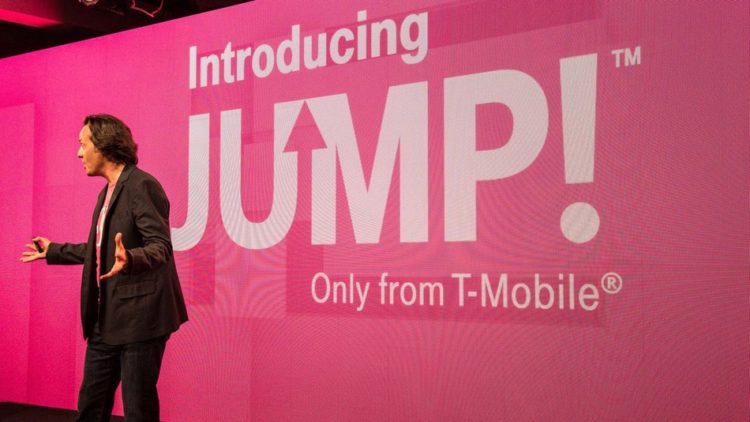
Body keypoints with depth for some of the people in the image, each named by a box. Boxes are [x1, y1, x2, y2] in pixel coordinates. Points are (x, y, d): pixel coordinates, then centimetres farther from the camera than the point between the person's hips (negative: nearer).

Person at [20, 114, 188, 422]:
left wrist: (129, 259, -42)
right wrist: (53, 251, 35)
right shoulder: (108, 191, 16)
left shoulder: (142, 185, -14)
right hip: (106, 319, 10)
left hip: (138, 316, -10)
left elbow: (161, 246, -22)